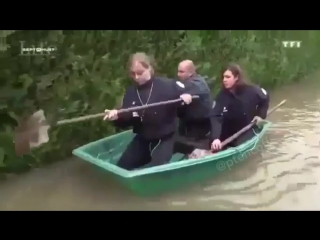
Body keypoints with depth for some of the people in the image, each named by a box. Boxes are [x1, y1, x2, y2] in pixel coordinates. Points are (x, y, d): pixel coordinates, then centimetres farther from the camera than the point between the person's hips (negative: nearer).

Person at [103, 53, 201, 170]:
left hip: (165, 139, -4)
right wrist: (117, 117, -22)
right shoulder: (131, 92, -2)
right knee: (122, 167, 3)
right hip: (142, 139, 5)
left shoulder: (167, 85, -15)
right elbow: (125, 121, 0)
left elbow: (193, 90, -6)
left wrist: (188, 95, -29)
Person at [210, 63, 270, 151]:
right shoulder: (222, 95, -16)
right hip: (228, 131, 2)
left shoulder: (251, 91, -17)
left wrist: (261, 115, -1)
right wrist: (215, 138, -42)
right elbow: (216, 117, -28)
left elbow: (265, 98, 7)